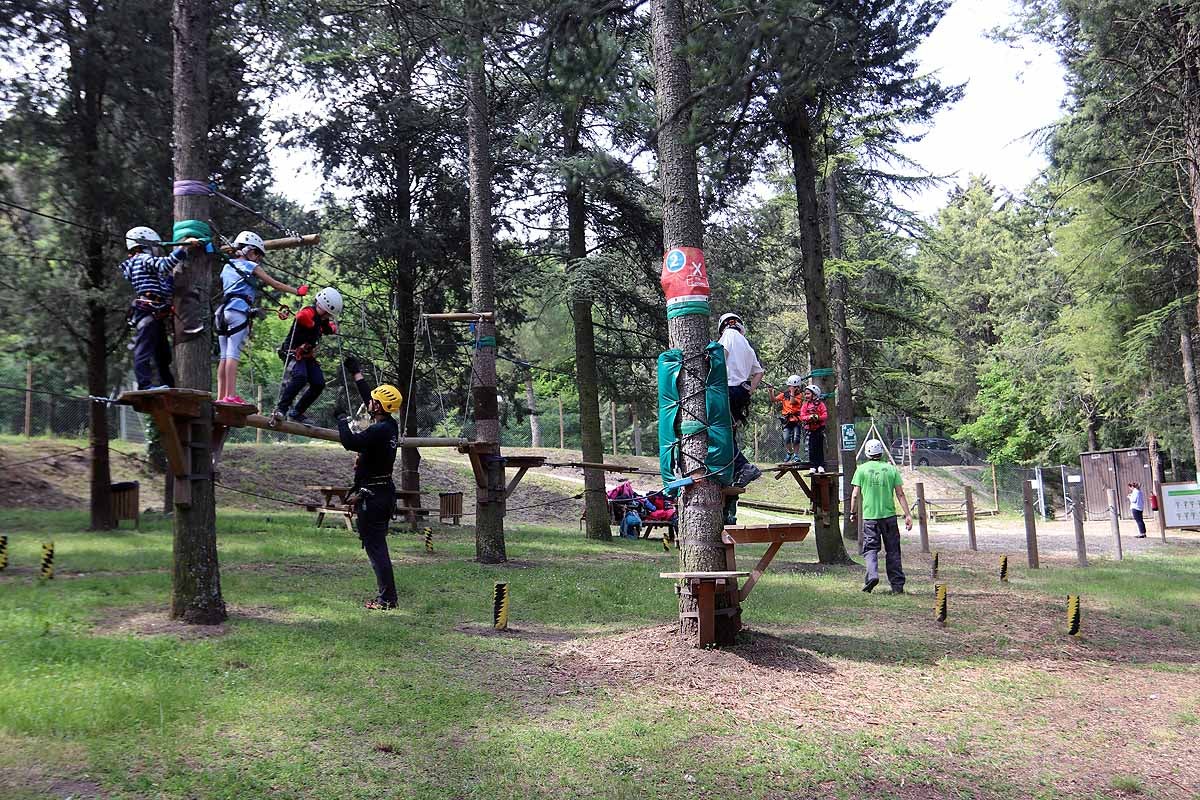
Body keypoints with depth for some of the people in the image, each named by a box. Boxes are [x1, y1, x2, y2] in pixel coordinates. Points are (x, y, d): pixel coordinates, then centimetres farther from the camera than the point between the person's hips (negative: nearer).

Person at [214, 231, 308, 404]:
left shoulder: (227, 266, 23)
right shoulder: (252, 267, 4)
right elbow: (274, 284, 6)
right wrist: (297, 291, 14)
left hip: (222, 311, 7)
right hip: (239, 311, -7)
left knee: (225, 356, 4)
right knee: (233, 354, -14)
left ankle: (221, 397, 0)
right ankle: (231, 396, -20)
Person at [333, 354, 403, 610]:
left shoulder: (379, 431, -21)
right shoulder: (390, 425, 7)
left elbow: (350, 442, -29)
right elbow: (368, 398, 22)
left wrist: (342, 415, -17)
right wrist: (357, 373, 31)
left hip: (372, 496, -10)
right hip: (384, 491, 10)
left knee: (375, 546, -5)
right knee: (377, 544, 15)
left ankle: (387, 598, -2)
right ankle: (386, 595, 19)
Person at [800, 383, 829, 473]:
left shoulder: (820, 404, -1)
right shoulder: (805, 405, 7)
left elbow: (825, 415, -6)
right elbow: (802, 416, -3)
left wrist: (818, 417, -25)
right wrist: (809, 417, -22)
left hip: (819, 429, -2)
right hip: (810, 430, 2)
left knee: (820, 448, 3)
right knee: (812, 449, 0)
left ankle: (821, 466, 9)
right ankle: (813, 466, 4)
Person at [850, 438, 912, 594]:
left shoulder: (862, 469, -1)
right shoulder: (891, 469, 3)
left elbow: (856, 495, -1)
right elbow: (900, 495, 1)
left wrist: (853, 512, 12)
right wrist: (907, 515, 4)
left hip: (869, 515, -1)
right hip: (889, 515, 1)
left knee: (870, 548, 5)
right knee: (892, 551, 9)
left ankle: (872, 575, -18)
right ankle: (897, 585, 11)